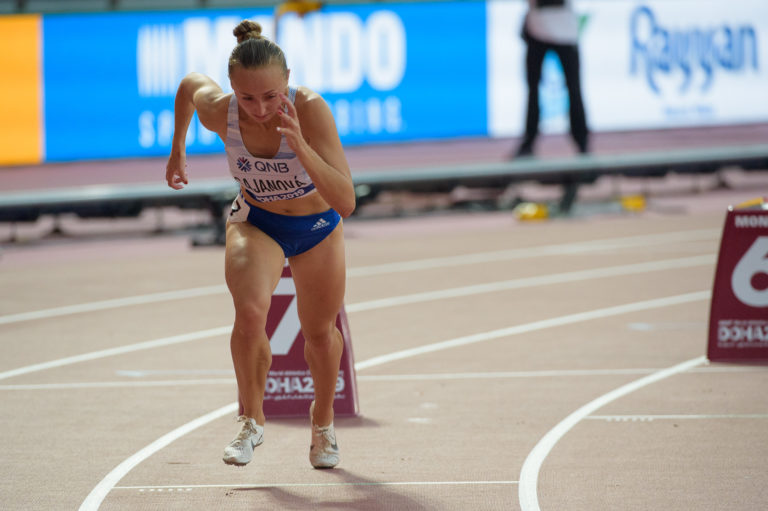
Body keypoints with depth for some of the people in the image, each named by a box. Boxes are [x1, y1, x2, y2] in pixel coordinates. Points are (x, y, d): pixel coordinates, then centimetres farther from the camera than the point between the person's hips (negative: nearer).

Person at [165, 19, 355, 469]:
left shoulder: (311, 110, -37)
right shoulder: (217, 110, -29)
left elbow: (346, 204, -42)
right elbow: (190, 83, -2)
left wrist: (301, 147, -53)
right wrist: (178, 150, 8)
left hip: (318, 226, 0)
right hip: (256, 224, 0)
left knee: (320, 332, 18)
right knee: (250, 312, -27)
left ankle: (323, 421, 48)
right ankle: (252, 420, -4)